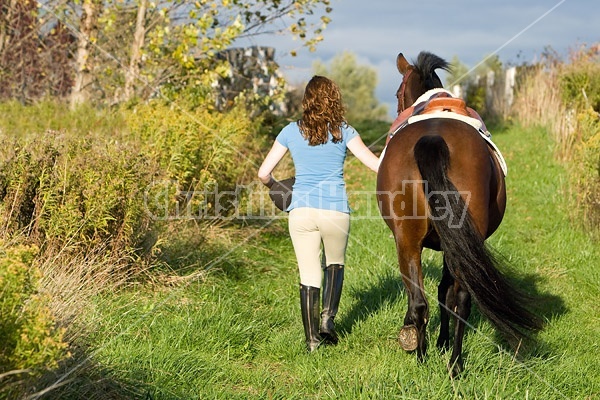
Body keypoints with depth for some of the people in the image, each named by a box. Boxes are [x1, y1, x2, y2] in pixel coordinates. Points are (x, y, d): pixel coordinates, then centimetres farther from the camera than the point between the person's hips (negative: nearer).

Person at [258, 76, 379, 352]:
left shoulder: (291, 132, 5)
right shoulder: (343, 131, 2)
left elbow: (263, 173, 5)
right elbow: (375, 164, -2)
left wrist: (274, 186, 26)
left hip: (301, 212, 0)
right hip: (335, 211, 0)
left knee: (309, 275, 7)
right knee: (335, 263, 24)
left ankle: (312, 339, 7)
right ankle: (328, 316, 5)